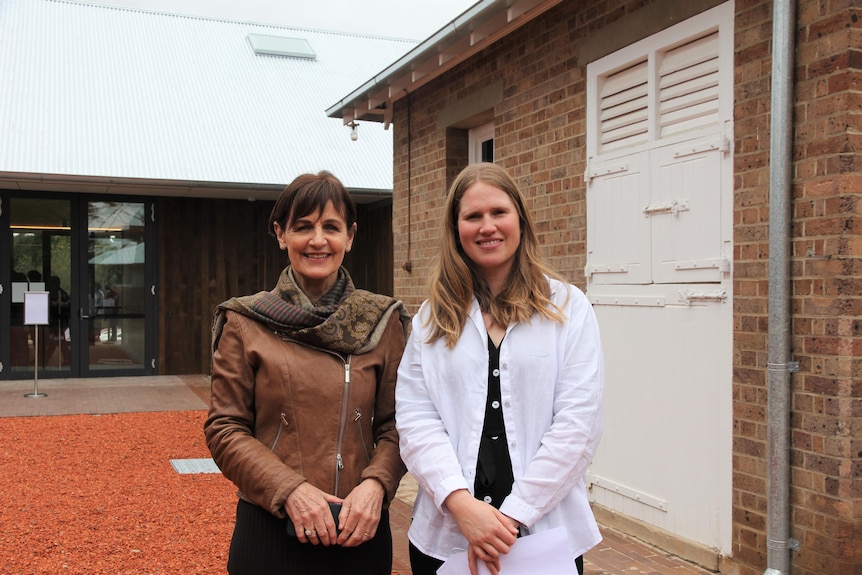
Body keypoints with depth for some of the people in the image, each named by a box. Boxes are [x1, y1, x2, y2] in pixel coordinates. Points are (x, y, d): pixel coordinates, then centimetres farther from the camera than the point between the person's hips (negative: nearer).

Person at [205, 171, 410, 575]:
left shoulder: (383, 321, 1)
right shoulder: (245, 323, -2)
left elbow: (396, 424, 2)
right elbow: (224, 430, -3)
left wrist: (376, 484, -15)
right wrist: (290, 490, -15)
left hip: (360, 529, 1)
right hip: (270, 530, -1)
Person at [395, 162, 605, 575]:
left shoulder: (568, 308, -1)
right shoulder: (432, 318, 4)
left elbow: (578, 422, -8)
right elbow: (415, 420, -3)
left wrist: (513, 514, -14)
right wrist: (461, 502, -17)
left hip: (545, 532, -1)